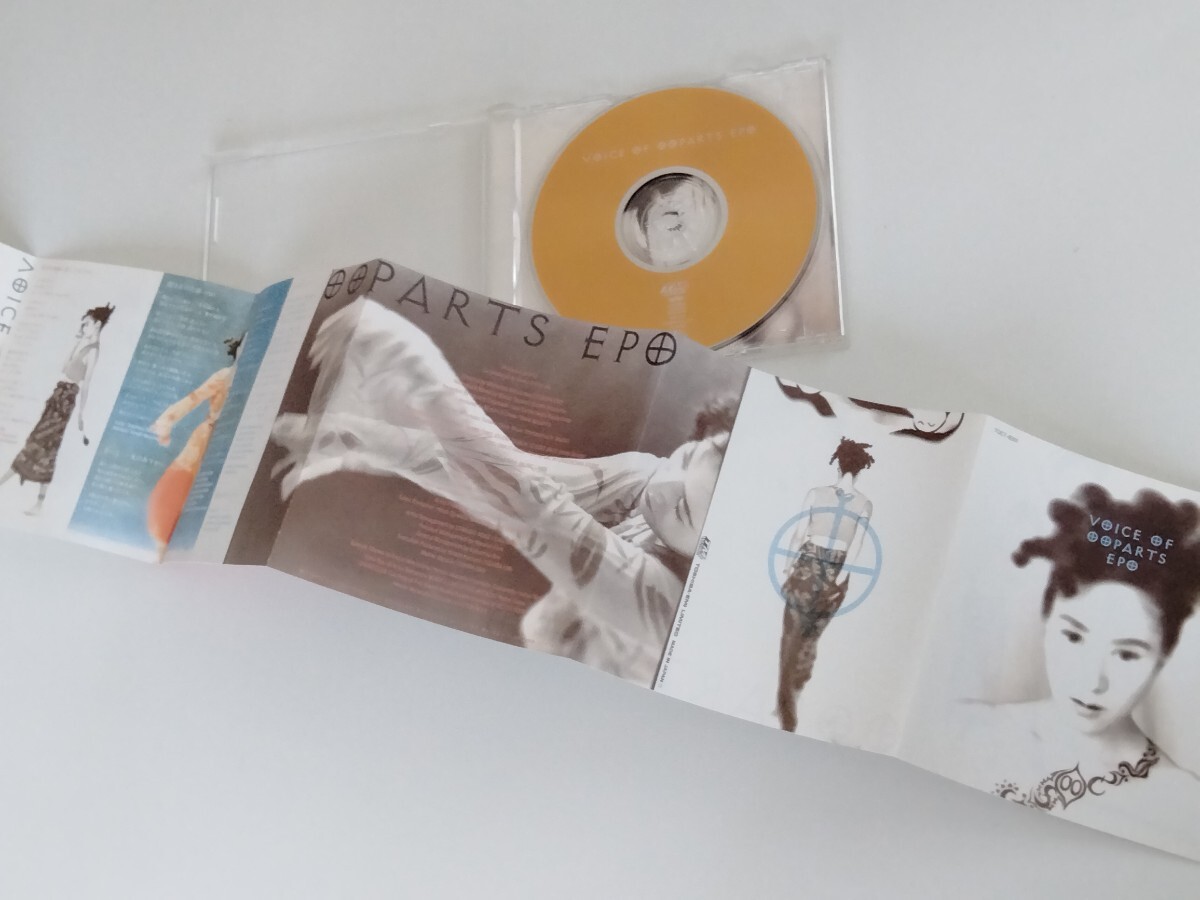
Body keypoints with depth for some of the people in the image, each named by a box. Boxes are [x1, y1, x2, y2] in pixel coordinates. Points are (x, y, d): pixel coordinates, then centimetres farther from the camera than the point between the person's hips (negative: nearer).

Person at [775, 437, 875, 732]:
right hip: (836, 573, 2)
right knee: (809, 638, 15)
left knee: (792, 635, 7)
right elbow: (856, 544, -7)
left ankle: (786, 702, 2)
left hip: (807, 567, -1)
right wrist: (840, 578, -9)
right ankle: (790, 700, 22)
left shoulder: (816, 493, -2)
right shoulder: (865, 503, 1)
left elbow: (799, 534, -1)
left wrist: (791, 564, 10)